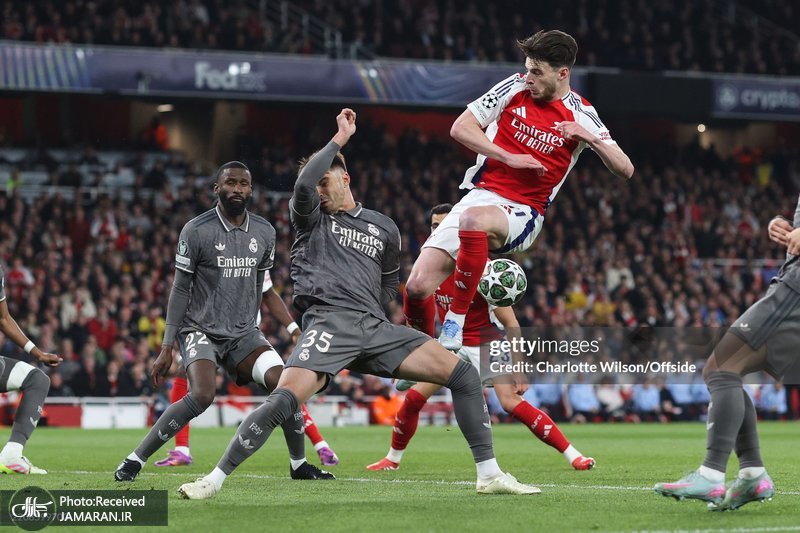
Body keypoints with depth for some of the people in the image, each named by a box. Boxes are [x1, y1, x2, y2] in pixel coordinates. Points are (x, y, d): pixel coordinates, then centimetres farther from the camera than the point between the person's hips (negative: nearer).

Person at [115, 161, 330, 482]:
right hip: (200, 330, -5)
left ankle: (299, 465, 5)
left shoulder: (264, 233, 4)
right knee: (203, 395, -28)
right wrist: (167, 348, -8)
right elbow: (180, 290, -7)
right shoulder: (196, 231, -10)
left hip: (243, 333, 5)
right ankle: (135, 460, -18)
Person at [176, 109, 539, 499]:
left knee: (463, 374, -7)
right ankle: (214, 480, -19)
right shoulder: (310, 218, 13)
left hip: (374, 327, 4)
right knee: (284, 398, -29)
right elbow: (303, 184, -10)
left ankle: (489, 475, -1)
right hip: (328, 323, -4)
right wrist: (339, 138, -2)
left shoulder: (384, 228, 22)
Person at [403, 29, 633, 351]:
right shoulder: (515, 88, 4)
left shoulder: (581, 116, 1)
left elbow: (625, 169, -1)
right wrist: (509, 158, -8)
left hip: (522, 213, -3)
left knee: (474, 218, -41)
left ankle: (455, 323, -29)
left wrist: (591, 138, -18)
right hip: (478, 194, 3)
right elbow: (460, 128, 3)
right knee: (417, 287, -15)